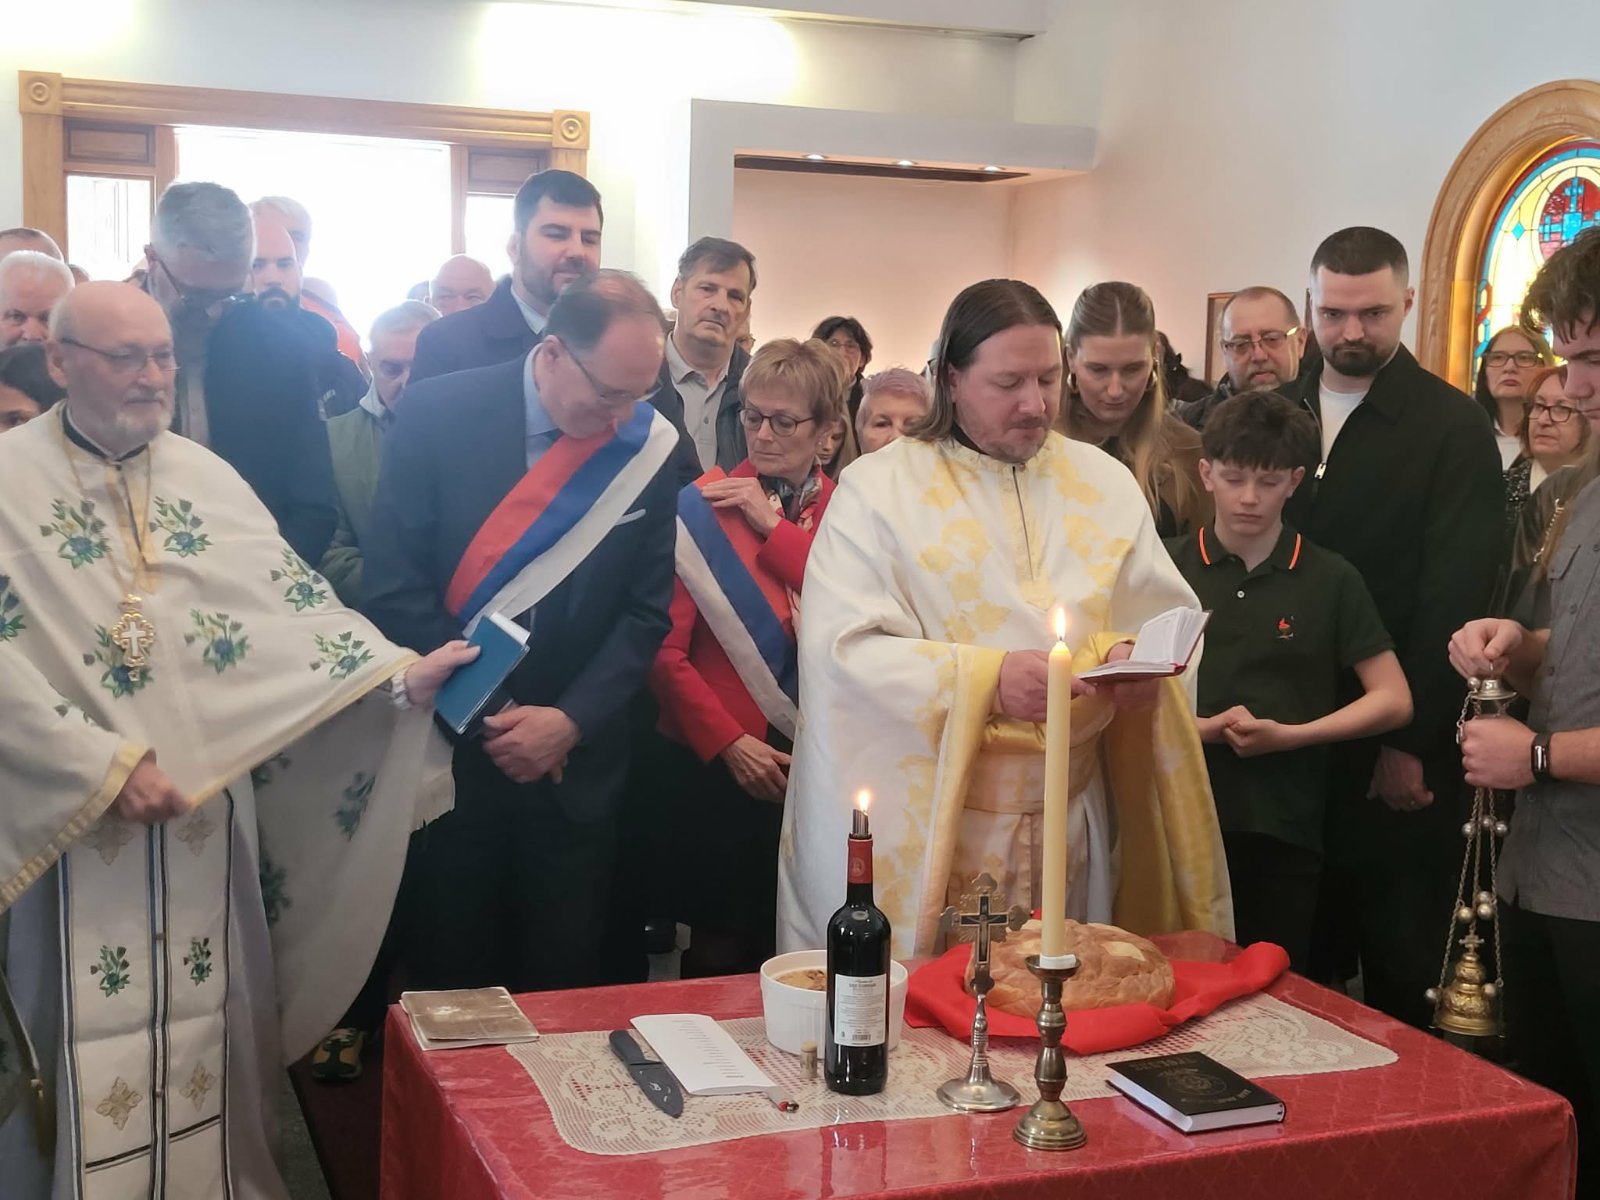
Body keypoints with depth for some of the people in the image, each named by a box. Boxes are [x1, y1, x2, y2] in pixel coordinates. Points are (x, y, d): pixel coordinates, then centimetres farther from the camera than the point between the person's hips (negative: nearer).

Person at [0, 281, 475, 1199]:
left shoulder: (208, 478, 6)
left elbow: (295, 605, 0)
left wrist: (400, 675, -13)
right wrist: (102, 762, -19)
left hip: (209, 805, 3)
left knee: (207, 1023, 12)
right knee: (94, 1037, 4)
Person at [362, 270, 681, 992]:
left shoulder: (649, 447, -4)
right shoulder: (437, 412, -10)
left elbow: (647, 612, -1)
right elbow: (394, 585, -10)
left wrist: (571, 721, -12)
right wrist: (487, 714, -12)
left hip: (577, 762, 2)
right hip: (448, 749, -1)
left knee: (564, 985, 12)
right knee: (447, 982, 11)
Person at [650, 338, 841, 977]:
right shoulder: (704, 505, -3)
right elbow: (666, 648, -8)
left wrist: (774, 526, -11)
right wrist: (728, 743, -15)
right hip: (719, 768, -3)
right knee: (720, 950, 8)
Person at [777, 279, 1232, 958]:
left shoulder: (1106, 484, 9)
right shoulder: (879, 489, -4)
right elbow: (845, 649, -13)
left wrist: (1136, 658, -13)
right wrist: (984, 680, -24)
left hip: (1069, 823, 4)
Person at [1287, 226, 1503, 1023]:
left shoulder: (1453, 427, -5)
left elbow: (1456, 598, -11)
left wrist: (1413, 741, -14)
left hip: (1397, 754, -4)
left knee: (1399, 971, 8)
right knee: (1299, 957, 13)